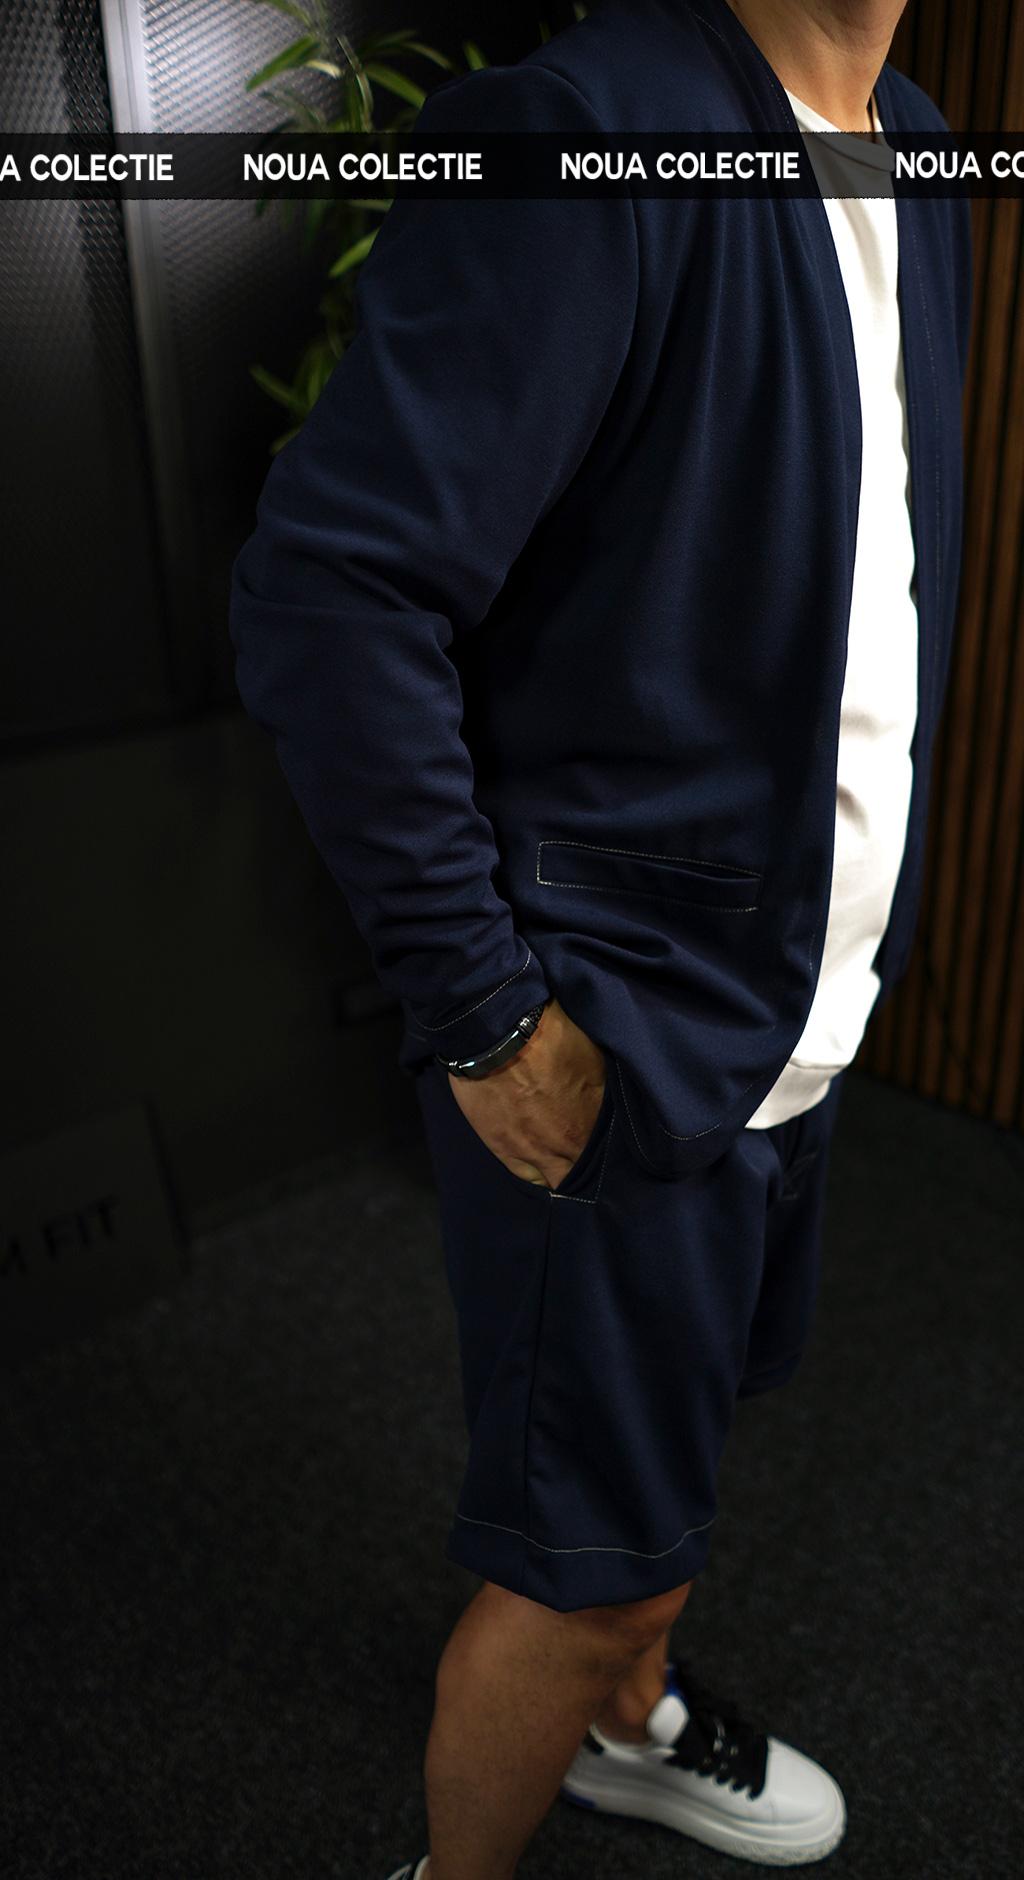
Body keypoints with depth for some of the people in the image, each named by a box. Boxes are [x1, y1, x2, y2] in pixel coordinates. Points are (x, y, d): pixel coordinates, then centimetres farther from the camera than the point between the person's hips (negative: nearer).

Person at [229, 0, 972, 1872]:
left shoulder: (908, 151, 8)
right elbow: (323, 593, -24)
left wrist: (860, 925, 13)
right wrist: (481, 1014, -20)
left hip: (800, 996, 8)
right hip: (621, 1031, -8)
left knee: (682, 1422, 28)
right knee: (589, 1558, 10)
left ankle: (628, 1721, 57)